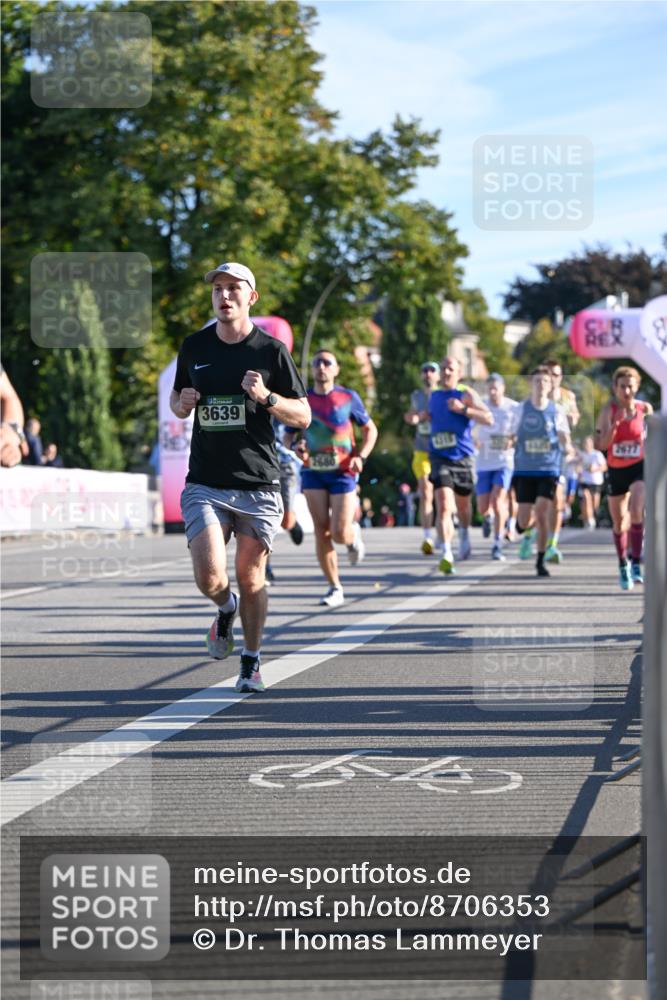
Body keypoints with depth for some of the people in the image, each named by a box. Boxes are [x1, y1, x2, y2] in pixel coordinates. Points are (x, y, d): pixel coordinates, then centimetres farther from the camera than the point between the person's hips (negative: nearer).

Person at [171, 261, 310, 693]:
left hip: (259, 484, -1)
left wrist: (266, 397, -17)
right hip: (205, 484, 1)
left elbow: (303, 416, 1)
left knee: (251, 579, 4)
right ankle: (225, 609, 22)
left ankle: (252, 663, 25)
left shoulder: (271, 350, -1)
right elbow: (177, 399, 22)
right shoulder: (194, 347, 7)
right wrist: (182, 404, -3)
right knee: (210, 577, -14)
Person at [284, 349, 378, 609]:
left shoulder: (348, 398, -1)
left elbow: (370, 429, 8)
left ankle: (354, 534, 28)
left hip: (342, 472, -2)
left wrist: (360, 456, -8)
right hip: (313, 472, 2)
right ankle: (335, 588, 5)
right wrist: (295, 447, -12)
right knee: (321, 531, -5)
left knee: (340, 534, -10)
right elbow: (288, 435, 12)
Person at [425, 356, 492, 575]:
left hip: (463, 458, -1)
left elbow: (488, 419, -14)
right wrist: (426, 416, 9)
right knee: (444, 506, -16)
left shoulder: (465, 394, -5)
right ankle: (447, 554, -22)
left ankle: (464, 535, 49)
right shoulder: (434, 395, 10)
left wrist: (463, 409, -24)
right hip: (440, 458, 1)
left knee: (462, 505, 17)